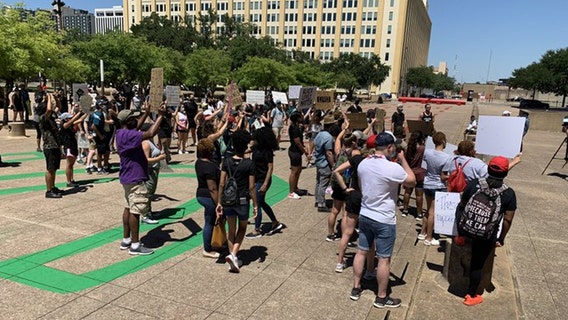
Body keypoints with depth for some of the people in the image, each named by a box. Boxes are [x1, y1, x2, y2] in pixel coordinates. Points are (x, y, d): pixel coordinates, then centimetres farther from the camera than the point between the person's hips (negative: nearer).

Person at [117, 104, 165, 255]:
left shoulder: (122, 132, 8)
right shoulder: (128, 135, -23)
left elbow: (137, 127, 26)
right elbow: (150, 134, -32)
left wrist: (147, 112, 26)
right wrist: (160, 115, -25)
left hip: (129, 178, 11)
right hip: (135, 179, -11)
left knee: (129, 208, 16)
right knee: (135, 211, -5)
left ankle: (126, 240, 25)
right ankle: (135, 245, 2)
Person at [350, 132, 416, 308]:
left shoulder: (363, 164, -1)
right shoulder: (393, 168, -22)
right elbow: (412, 181, -6)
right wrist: (402, 160, -2)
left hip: (364, 215, 7)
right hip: (384, 220, -6)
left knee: (361, 252, 17)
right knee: (384, 259, 8)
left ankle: (356, 288, 29)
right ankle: (381, 298, 21)